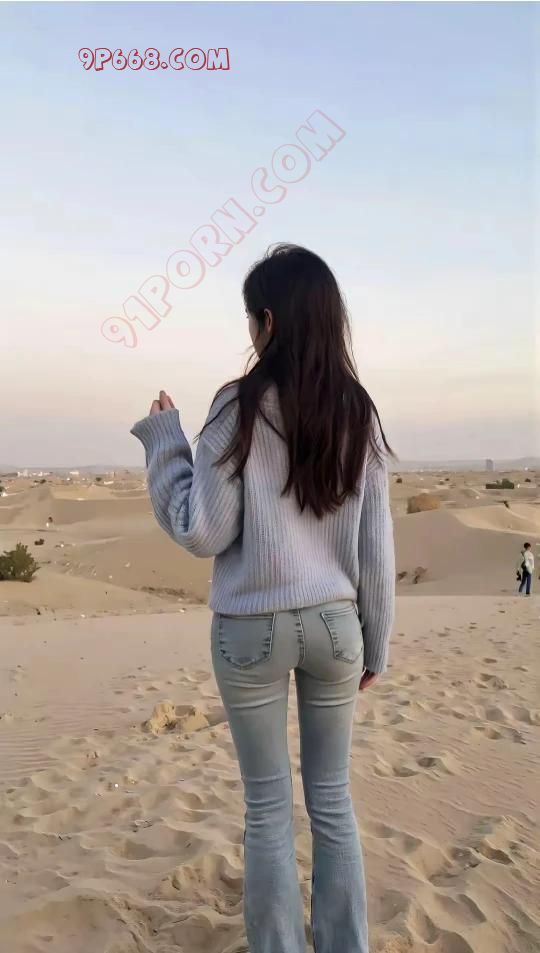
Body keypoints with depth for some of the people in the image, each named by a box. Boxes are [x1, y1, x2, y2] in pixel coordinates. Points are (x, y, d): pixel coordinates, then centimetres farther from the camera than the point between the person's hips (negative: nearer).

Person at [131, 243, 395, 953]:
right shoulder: (358, 413, -1)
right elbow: (377, 547, 2)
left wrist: (164, 441, 0)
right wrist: (374, 643, 12)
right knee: (332, 797, 18)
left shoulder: (240, 408, -13)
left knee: (268, 807, 13)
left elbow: (201, 533, -11)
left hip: (252, 629, -3)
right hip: (335, 623, 4)